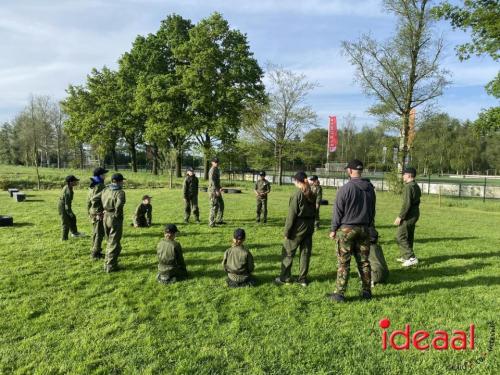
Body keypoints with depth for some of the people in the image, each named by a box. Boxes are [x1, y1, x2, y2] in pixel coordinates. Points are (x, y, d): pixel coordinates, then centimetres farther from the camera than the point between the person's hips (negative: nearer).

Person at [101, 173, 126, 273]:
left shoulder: (105, 190, 5)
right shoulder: (120, 192, -17)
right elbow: (119, 205, -32)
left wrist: (105, 210, 14)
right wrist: (117, 214, -14)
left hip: (106, 217, 7)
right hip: (115, 219, -7)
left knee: (110, 241, 23)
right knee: (114, 243, 4)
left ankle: (107, 263, 32)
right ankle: (110, 266, 9)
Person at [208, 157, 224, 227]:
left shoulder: (217, 170, 16)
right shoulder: (212, 170, -15)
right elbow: (212, 180, -25)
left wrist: (219, 188, 33)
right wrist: (216, 190, -30)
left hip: (217, 190, 10)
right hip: (213, 190, -10)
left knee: (221, 205, 17)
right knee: (214, 207, -9)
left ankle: (219, 220, 27)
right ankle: (211, 223, -4)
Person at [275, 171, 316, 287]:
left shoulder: (297, 194, -15)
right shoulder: (312, 195, 7)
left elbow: (292, 215, -15)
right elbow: (314, 211, 12)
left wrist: (287, 231, -10)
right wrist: (311, 226, 17)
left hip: (298, 227, -7)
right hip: (309, 227, 7)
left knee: (288, 252, 5)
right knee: (306, 252, 12)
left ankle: (285, 278, 13)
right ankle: (303, 279, 19)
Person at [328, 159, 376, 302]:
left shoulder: (345, 188, -13)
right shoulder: (370, 188, 6)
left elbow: (338, 211, -10)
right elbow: (372, 211, 13)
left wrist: (333, 229, -1)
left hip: (346, 229, -5)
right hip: (364, 229, 5)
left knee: (343, 263, 0)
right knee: (364, 261, 13)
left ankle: (340, 293, 4)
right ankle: (366, 291, 20)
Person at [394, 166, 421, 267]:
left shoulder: (408, 187, -18)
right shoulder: (416, 186, 13)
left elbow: (406, 204, -23)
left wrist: (400, 216, -19)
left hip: (408, 215, -10)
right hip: (415, 213, 10)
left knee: (401, 237, -6)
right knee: (409, 236, 17)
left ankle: (411, 258, -8)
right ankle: (406, 257, 27)